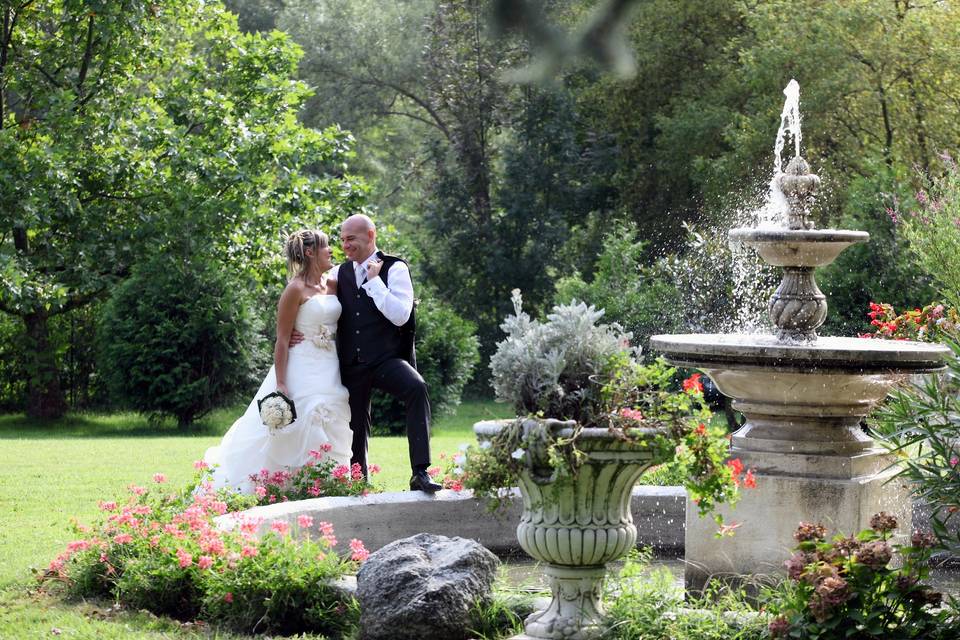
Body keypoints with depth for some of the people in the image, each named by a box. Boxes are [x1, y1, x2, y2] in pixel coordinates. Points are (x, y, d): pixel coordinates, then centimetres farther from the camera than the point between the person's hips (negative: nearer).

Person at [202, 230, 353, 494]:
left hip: (331, 372, 7)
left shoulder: (333, 285, 10)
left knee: (331, 434, 6)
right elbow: (282, 339, -11)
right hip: (303, 371, -7)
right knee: (300, 430, -10)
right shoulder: (296, 289, -9)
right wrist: (280, 385, -16)